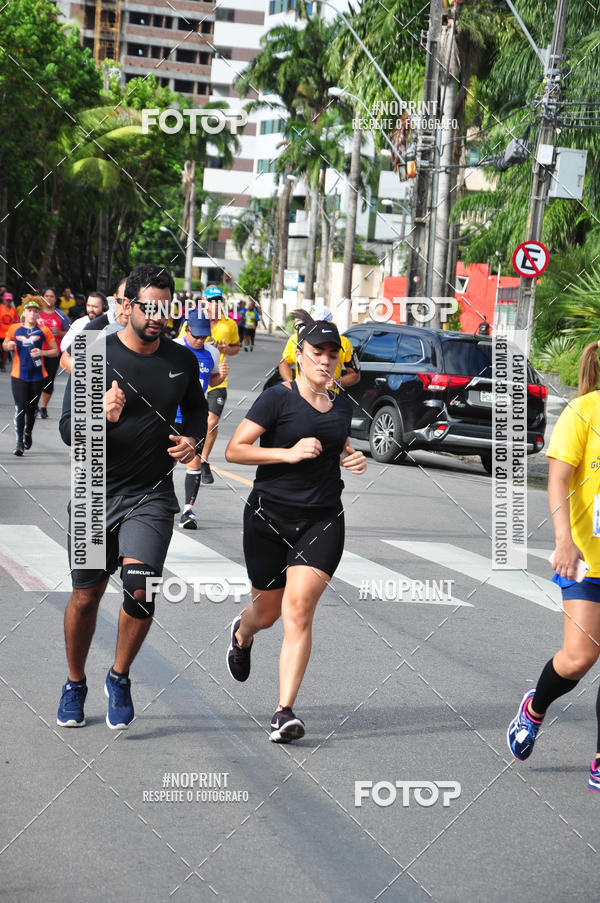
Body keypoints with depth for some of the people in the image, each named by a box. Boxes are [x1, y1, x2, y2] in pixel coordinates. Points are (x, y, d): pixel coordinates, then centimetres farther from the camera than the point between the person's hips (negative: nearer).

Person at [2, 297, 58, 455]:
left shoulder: (43, 330, 0)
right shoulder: (14, 328, 3)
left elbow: (55, 351, 5)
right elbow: (4, 345, 17)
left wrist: (42, 352, -13)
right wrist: (8, 346, -6)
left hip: (37, 375, 1)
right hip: (19, 375, -1)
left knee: (32, 408, 13)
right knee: (20, 408, -10)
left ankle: (28, 433, 40)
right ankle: (19, 443, -7)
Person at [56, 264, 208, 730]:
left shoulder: (182, 361, 2)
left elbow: (196, 408, 22)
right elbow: (68, 429, -12)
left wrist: (193, 439, 0)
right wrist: (102, 417, -33)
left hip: (152, 495, 1)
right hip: (96, 493, -1)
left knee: (140, 588, -18)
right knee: (86, 596, 8)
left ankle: (120, 678, 6)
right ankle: (75, 684, 32)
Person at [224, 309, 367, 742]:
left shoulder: (342, 406, 10)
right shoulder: (277, 398, -7)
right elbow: (234, 450, -10)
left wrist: (353, 460, 7)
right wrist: (288, 453, -19)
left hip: (323, 520, 2)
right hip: (269, 516, -2)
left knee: (299, 609, -15)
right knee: (268, 611, 13)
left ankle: (285, 712, -14)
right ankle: (242, 633, 52)